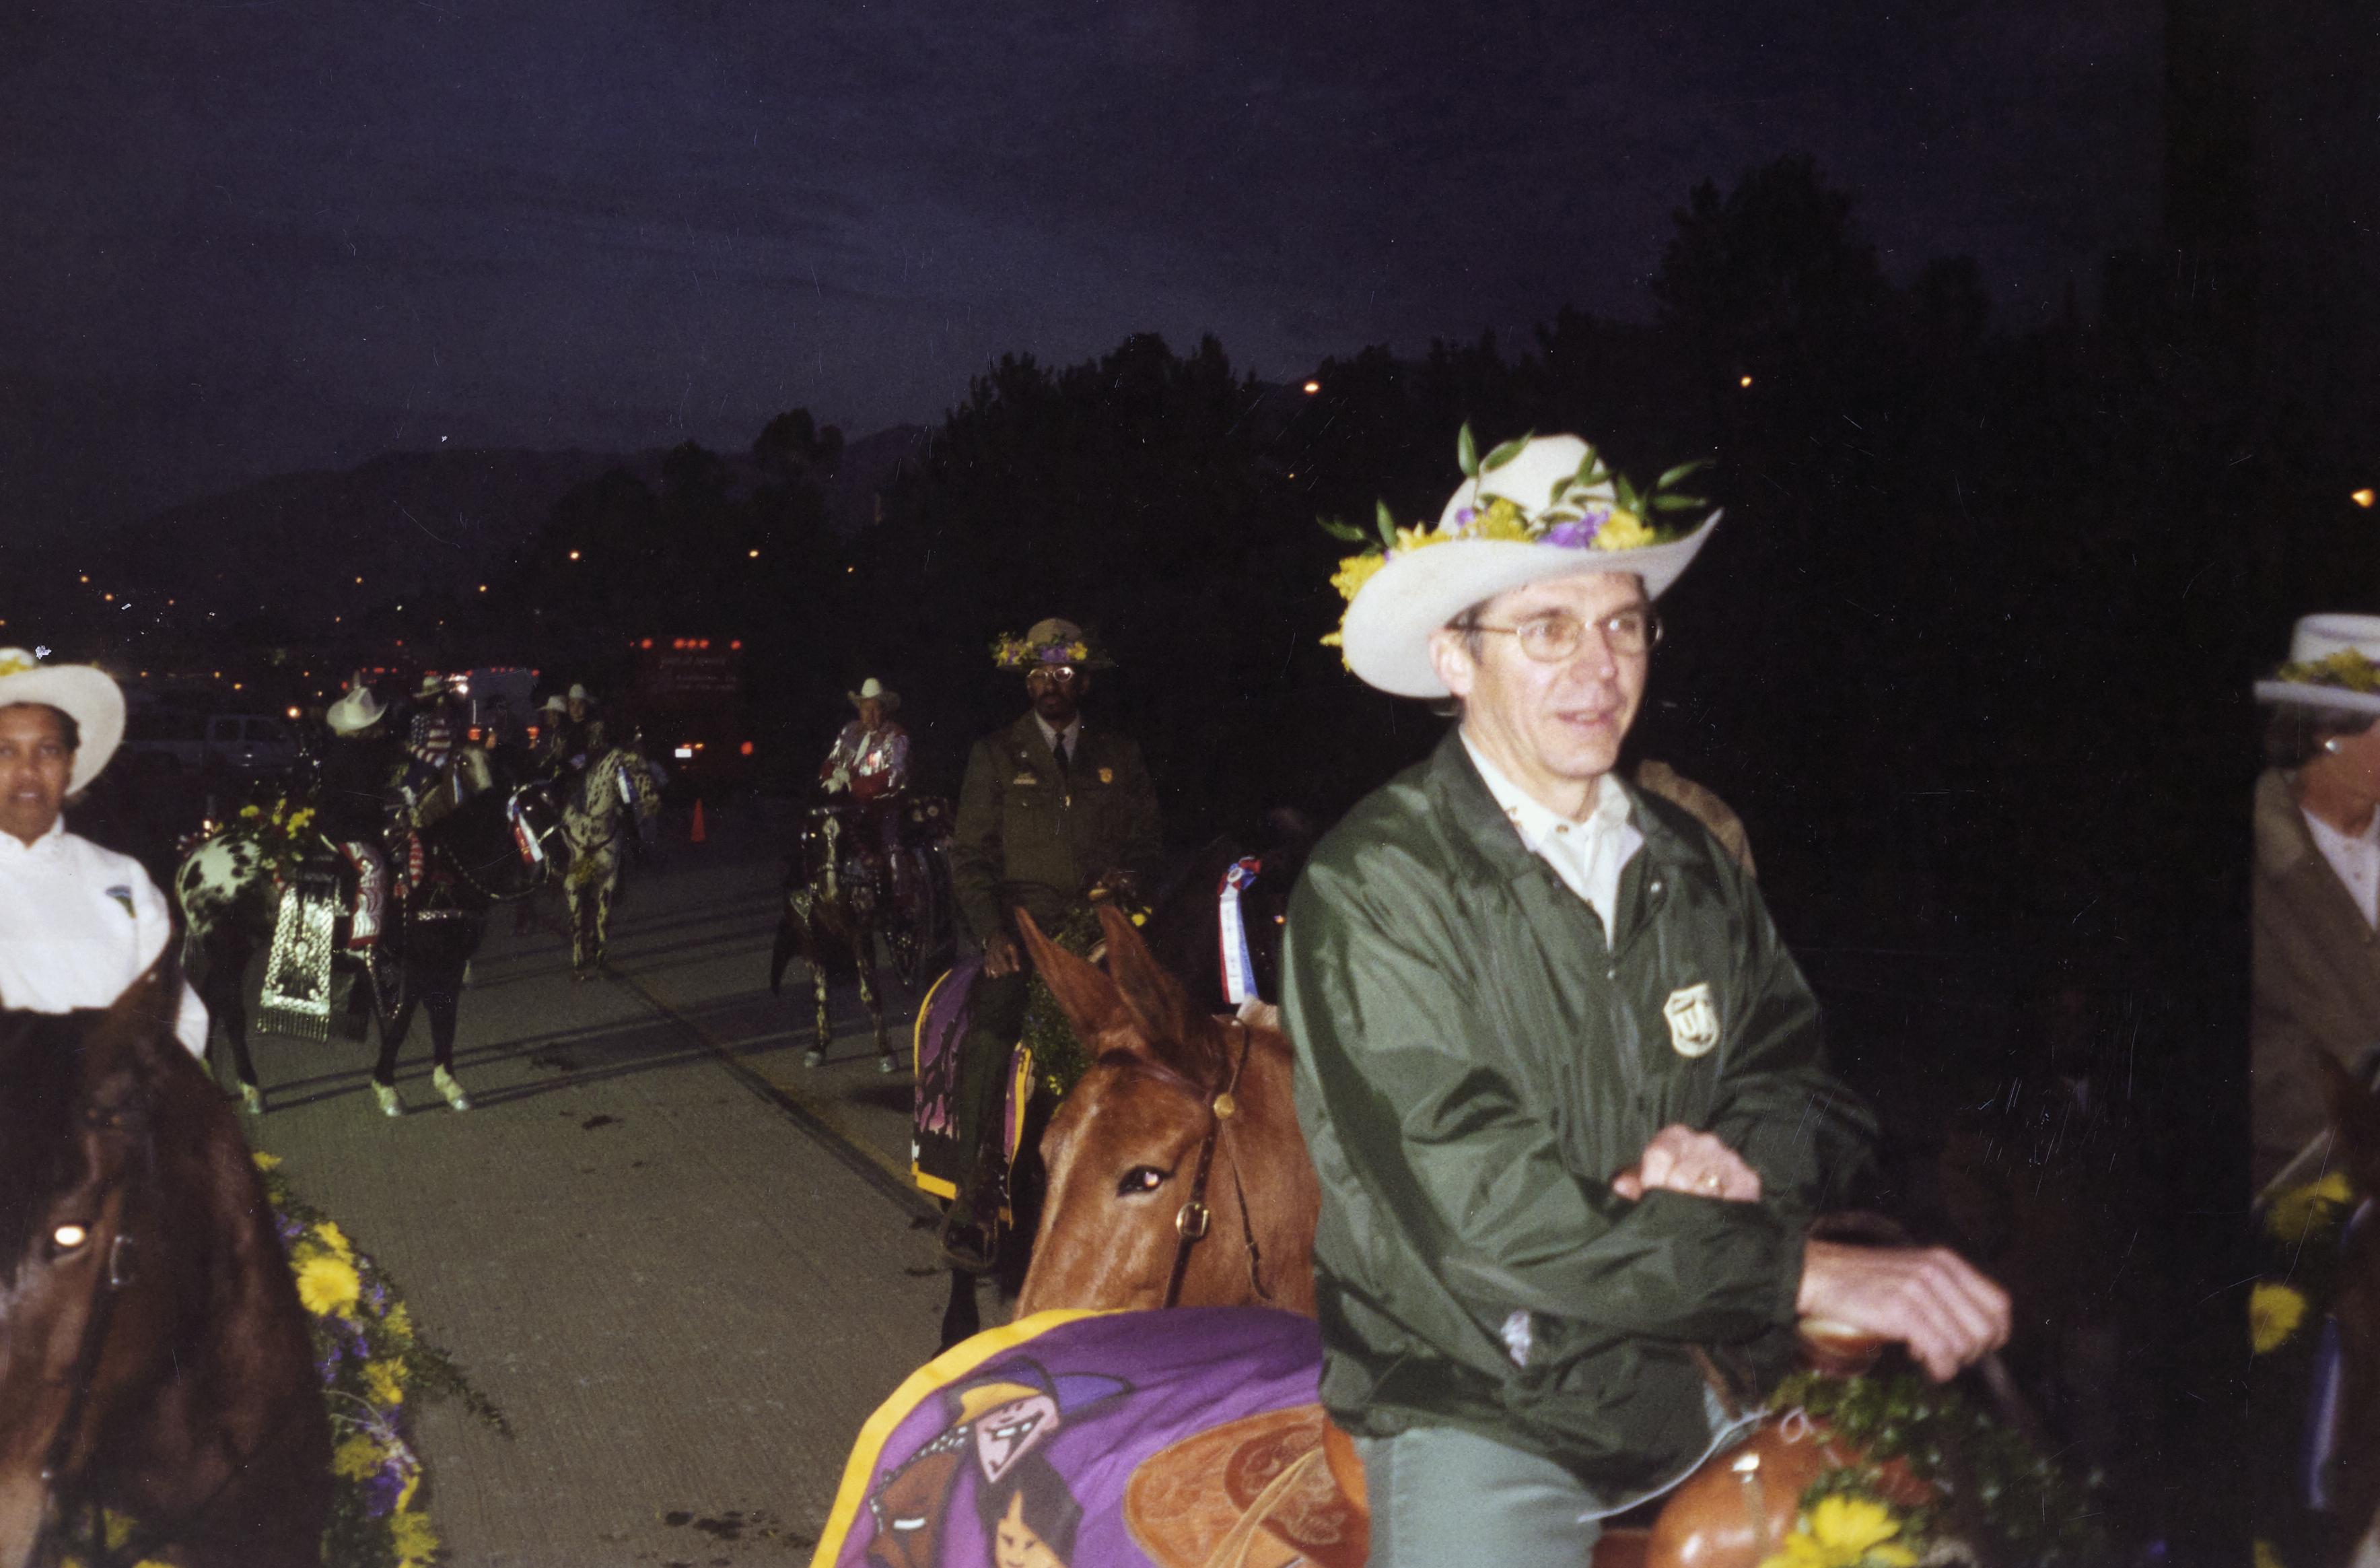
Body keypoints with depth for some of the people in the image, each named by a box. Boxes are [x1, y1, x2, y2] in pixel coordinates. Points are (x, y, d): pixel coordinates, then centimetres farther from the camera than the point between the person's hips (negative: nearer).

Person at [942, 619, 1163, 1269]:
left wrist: (1128, 876, -2)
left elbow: (1149, 840, 22)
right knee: (988, 1038, -24)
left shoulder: (1120, 757, 18)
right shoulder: (996, 755, 12)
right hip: (1023, 928, -1)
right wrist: (993, 932, -8)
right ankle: (975, 1200, -17)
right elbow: (969, 855, 7)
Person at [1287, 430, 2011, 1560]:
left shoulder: (1691, 864, 9)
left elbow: (1803, 1077, 12)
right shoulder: (1371, 887, -12)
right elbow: (1474, 1205, -21)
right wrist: (1798, 1267, -26)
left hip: (1707, 1370, 5)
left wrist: (1746, 1155, -13)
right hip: (1482, 1412, -5)